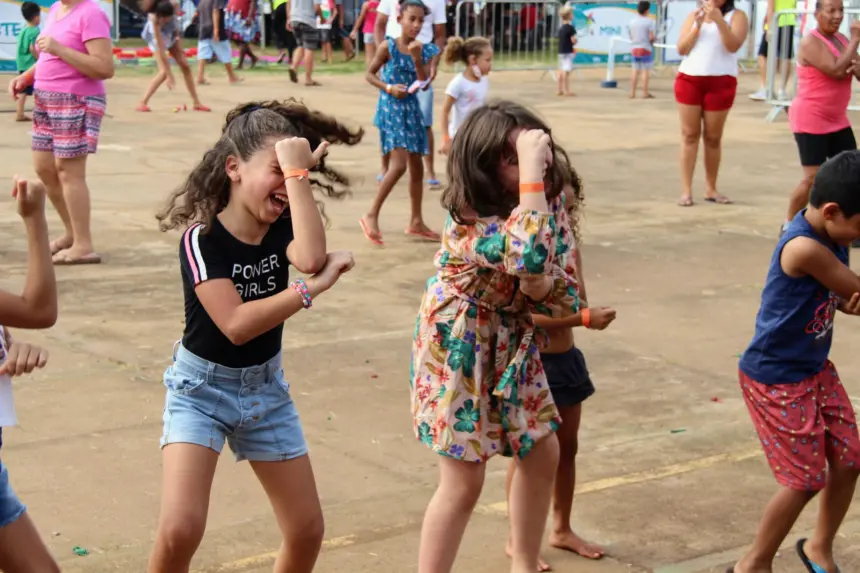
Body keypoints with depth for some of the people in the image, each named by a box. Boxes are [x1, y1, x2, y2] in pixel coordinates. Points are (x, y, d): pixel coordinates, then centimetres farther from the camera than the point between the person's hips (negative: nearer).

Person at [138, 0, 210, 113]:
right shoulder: (155, 22, -43)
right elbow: (161, 51, -41)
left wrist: (177, 37, -1)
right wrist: (169, 75, -40)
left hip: (171, 36, 5)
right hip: (158, 39, -5)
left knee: (185, 66, 3)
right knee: (164, 72, -22)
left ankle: (196, 103, 12)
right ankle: (142, 103, -17)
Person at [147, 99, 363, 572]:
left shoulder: (282, 230, -7)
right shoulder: (202, 239, -20)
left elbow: (311, 257, -32)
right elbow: (236, 324, -31)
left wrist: (300, 173, -29)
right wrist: (316, 287, -31)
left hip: (266, 387, 5)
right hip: (202, 388, -5)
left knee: (307, 530, 8)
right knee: (180, 531, -20)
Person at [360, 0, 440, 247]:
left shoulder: (424, 50, 3)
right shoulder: (388, 47, -9)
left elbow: (424, 84, -7)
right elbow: (370, 74, -2)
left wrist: (417, 58, -19)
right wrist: (388, 88, -17)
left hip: (411, 108, 6)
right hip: (391, 108, -6)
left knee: (417, 167, 11)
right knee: (399, 164, -17)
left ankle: (416, 222, 22)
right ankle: (372, 215, -8)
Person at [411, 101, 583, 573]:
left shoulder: (549, 200, -7)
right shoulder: (471, 219, -29)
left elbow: (564, 297, 0)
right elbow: (530, 256, -50)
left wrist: (545, 287, -24)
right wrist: (529, 168, -47)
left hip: (513, 344, 8)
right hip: (459, 351, -8)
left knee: (541, 454, 16)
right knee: (464, 480, -4)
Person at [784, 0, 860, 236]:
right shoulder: (811, 42, -15)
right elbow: (836, 71, -27)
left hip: (838, 120, 8)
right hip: (810, 120, -8)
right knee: (813, 178, -9)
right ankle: (789, 224, 8)